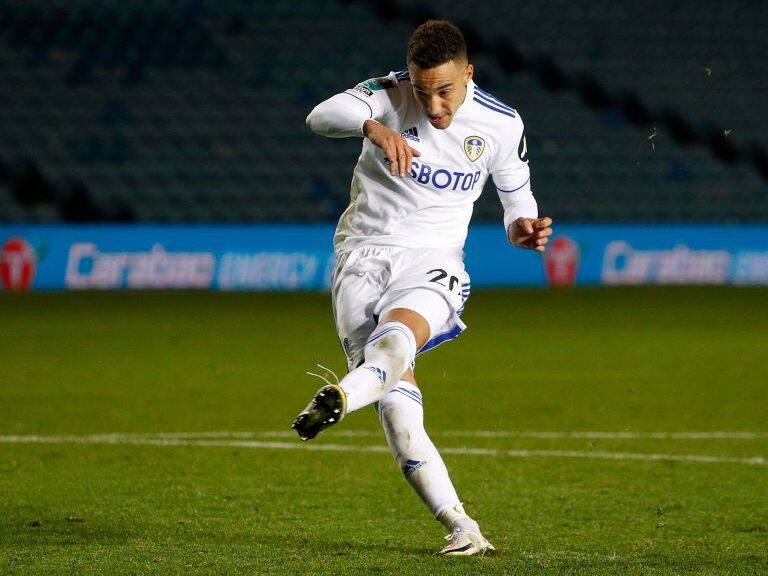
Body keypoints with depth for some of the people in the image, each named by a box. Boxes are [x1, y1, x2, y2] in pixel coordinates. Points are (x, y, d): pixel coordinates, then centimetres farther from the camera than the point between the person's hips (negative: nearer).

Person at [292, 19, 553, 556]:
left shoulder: (501, 124, 1)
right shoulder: (389, 94, -5)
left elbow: (516, 195, 17)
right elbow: (321, 116, -24)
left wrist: (524, 228, -7)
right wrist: (373, 126, -45)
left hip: (433, 260, 0)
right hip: (364, 254, 0)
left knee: (398, 332, -36)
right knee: (396, 400, -17)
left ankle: (340, 397, -66)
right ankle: (461, 528, -18)